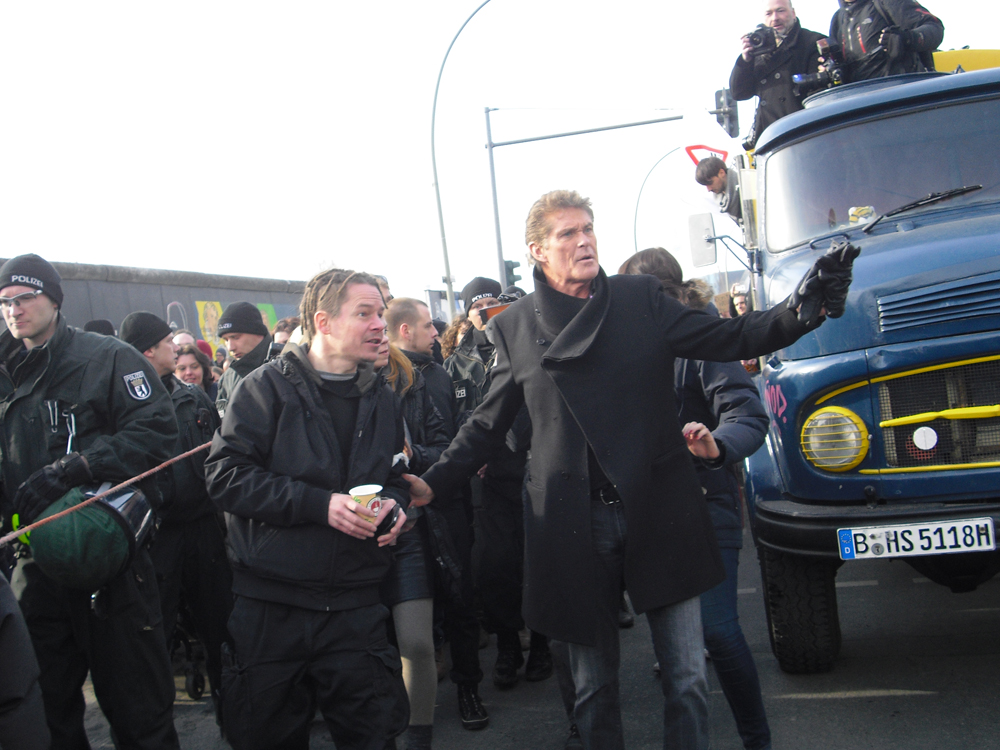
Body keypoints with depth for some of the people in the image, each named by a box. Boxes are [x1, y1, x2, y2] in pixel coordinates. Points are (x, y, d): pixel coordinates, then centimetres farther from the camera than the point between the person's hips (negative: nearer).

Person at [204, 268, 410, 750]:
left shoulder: (382, 398, 11)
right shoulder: (268, 387, -6)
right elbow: (225, 476, -13)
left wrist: (392, 504, -2)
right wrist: (319, 504, -20)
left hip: (355, 603, 4)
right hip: (272, 605, -3)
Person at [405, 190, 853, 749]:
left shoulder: (642, 298, 5)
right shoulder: (514, 326, 5)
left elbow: (726, 339, -1)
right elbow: (489, 425, 10)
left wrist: (804, 309, -17)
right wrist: (433, 484, 1)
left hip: (659, 512, 0)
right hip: (575, 524, 0)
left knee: (688, 681, 3)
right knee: (594, 689, 11)